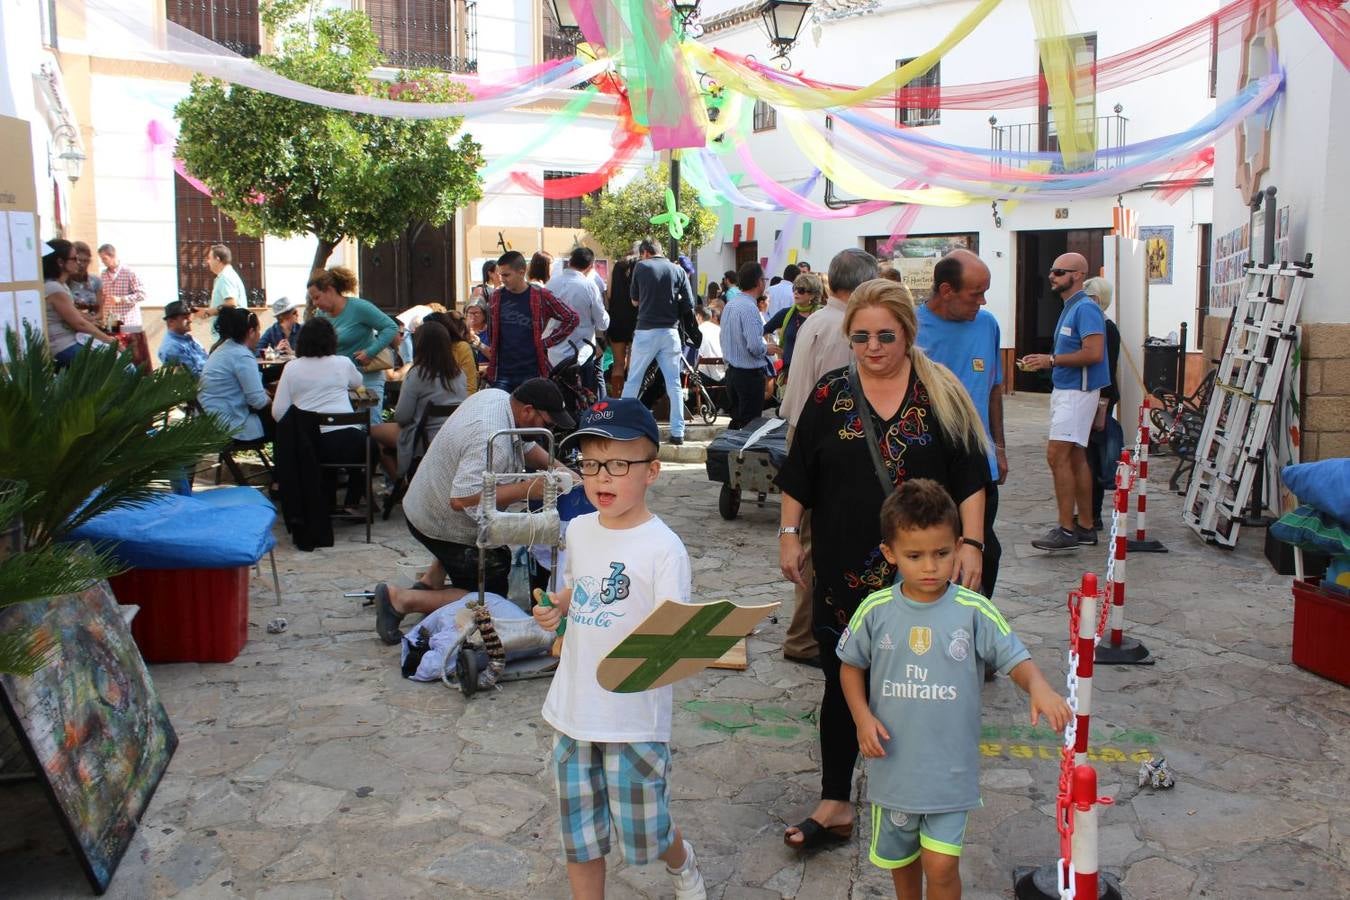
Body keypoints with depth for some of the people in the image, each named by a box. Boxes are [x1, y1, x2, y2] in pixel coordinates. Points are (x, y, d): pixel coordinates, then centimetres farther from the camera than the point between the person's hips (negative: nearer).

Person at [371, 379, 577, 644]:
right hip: (444, 527, -9)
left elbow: (526, 446, 11)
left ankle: (431, 580, 19)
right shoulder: (491, 442, -34)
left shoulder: (495, 395, -4)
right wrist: (526, 489, -36)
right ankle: (401, 600, -3)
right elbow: (461, 499, -40)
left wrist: (557, 470, -4)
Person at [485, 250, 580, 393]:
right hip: (501, 374, 3)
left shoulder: (541, 296, -5)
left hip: (531, 374, -3)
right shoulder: (497, 296, 7)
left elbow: (571, 318, -1)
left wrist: (547, 341, -4)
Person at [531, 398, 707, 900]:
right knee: (578, 835, 14)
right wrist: (557, 608, 2)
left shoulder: (663, 549, -17)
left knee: (644, 834, 12)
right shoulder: (579, 530, 3)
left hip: (635, 716, -5)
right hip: (572, 708, 6)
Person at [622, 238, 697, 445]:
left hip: (646, 331, -2)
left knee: (632, 381, 8)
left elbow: (635, 300, 9)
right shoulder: (678, 271, 5)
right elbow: (689, 304, 2)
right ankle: (678, 432, 4)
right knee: (674, 383, 5)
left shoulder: (641, 267, 0)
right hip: (670, 331, 2)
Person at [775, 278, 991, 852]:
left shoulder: (941, 395, 0)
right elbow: (798, 477, 7)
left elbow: (970, 479, 0)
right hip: (846, 569, 1)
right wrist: (789, 534, 3)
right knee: (843, 681, 4)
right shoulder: (830, 395, 3)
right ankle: (835, 803, 13)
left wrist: (970, 543, -7)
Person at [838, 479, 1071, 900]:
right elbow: (851, 665, 5)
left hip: (951, 767, -2)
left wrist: (1038, 686, -31)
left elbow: (1016, 659, -10)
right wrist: (863, 717, -8)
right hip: (894, 764, 2)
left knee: (941, 864, -5)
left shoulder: (973, 610, -12)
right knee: (901, 858, 20)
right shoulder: (875, 610, -8)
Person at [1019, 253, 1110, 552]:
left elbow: (1093, 353, -24)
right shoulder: (1069, 308, 17)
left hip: (1077, 392, -10)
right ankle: (1085, 527, 17)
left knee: (1057, 455, -14)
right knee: (1076, 458, 11)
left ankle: (1067, 529, -10)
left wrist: (1052, 360, -19)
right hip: (1065, 390, 10)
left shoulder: (1085, 308, -14)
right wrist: (1044, 361, 8)